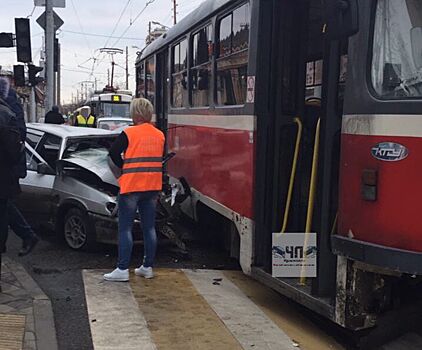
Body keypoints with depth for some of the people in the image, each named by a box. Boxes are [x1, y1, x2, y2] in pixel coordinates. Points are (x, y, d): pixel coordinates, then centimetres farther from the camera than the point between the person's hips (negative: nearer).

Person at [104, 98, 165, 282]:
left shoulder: (129, 133, -10)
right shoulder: (160, 135, 6)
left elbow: (113, 153, -8)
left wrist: (124, 168, 7)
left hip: (131, 186, -5)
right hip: (153, 186, 5)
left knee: (125, 228, 0)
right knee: (149, 228, 11)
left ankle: (122, 269, -1)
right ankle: (147, 267, 17)